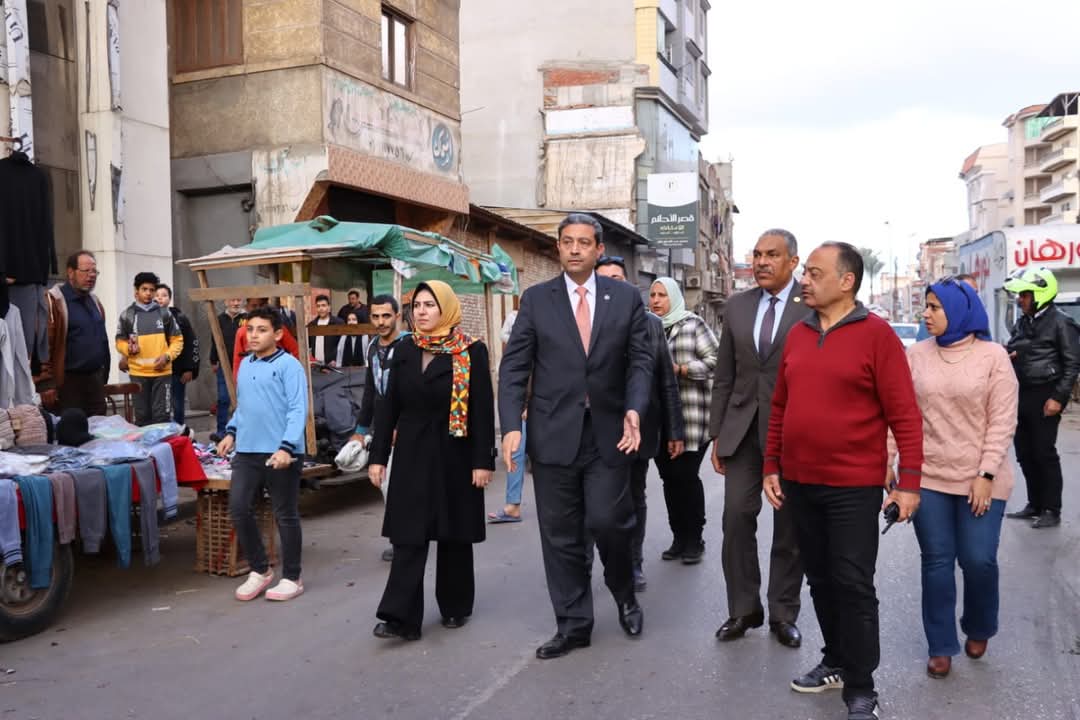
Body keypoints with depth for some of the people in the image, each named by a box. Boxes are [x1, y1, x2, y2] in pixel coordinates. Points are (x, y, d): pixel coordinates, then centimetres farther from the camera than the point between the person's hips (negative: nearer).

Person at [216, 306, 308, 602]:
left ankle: (292, 577, 18)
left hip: (280, 454, -7)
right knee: (238, 510, 5)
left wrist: (286, 447, -23)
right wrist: (232, 432, 13)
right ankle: (260, 570, 23)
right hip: (246, 451, 7)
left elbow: (298, 410, -16)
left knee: (285, 515, 4)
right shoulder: (245, 364, 14)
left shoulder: (289, 365, -10)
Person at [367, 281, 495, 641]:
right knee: (408, 535, -2)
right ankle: (401, 617, -1)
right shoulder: (404, 350, 5)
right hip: (412, 454, 3)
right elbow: (389, 405, 6)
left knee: (455, 534, 9)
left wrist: (483, 460, -12)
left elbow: (483, 409, -8)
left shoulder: (471, 351, -6)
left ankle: (456, 606, 26)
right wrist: (378, 456, 2)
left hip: (454, 454, -3)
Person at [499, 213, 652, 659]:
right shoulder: (536, 299, 3)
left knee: (607, 521, -4)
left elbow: (640, 361, 3)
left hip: (608, 433, 0)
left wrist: (634, 409, -15)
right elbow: (514, 367, 0)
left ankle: (624, 593, 28)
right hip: (553, 434, 1)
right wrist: (511, 425, -11)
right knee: (560, 535, 6)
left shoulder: (626, 298, 4)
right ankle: (573, 625, 21)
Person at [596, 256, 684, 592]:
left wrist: (674, 430, 3)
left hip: (639, 428, 2)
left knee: (635, 498, 15)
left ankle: (633, 564, 29)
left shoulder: (651, 323, 3)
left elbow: (667, 382, 4)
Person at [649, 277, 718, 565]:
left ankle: (694, 540, 9)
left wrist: (679, 369, -15)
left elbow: (715, 360, -8)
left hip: (691, 417, -5)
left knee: (687, 476, -5)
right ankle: (679, 537, 18)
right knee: (669, 478, 8)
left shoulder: (693, 325, -1)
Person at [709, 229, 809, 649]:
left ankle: (783, 615, 22)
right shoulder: (736, 306, 8)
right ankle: (743, 610, 17)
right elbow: (723, 377, 10)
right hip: (743, 429, 3)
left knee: (789, 527, 8)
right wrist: (717, 434, 7)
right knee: (736, 518, 1)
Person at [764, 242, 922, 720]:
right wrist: (772, 467, 10)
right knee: (820, 580, 16)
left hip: (853, 487, -5)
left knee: (854, 585, 1)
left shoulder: (876, 335, -9)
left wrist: (909, 481, -13)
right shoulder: (797, 335, 7)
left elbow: (904, 414, -10)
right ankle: (836, 660, 34)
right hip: (799, 483, 5)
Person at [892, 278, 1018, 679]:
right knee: (936, 563, 5)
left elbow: (1002, 421, -6)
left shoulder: (993, 356, -3)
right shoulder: (916, 355, 4)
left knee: (978, 560, 0)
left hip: (979, 480, -2)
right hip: (928, 477, 2)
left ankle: (978, 630, 30)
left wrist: (987, 474, -12)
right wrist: (886, 460, 0)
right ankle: (941, 648, 18)